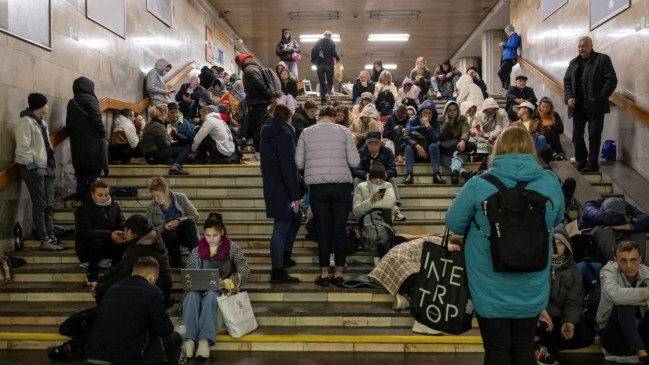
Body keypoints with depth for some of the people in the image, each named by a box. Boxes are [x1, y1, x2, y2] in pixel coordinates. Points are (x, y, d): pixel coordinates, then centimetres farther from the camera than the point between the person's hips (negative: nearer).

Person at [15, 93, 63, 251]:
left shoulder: (42, 122, 18)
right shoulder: (26, 122, -11)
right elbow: (23, 147, -17)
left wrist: (52, 163, 12)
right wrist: (31, 166, -19)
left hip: (46, 167, 9)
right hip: (34, 168, -9)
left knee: (49, 205, 8)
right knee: (40, 205, -6)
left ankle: (51, 238, 13)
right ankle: (45, 241, -2)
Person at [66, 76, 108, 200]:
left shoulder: (71, 103, 13)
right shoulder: (89, 99, -8)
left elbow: (68, 125, 13)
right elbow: (97, 120, -15)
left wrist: (76, 136, 17)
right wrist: (103, 134, -2)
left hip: (77, 146, 7)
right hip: (93, 144, -7)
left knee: (81, 174, 11)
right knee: (93, 175, -3)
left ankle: (81, 201, 12)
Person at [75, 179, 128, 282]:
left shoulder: (115, 206, 0)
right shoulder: (83, 209, -14)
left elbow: (122, 224, -7)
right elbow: (86, 232, -27)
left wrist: (123, 234, -33)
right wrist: (109, 235, -41)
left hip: (108, 245, 3)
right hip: (86, 247, -3)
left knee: (123, 242, -27)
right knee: (98, 242, -36)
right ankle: (92, 272, -8)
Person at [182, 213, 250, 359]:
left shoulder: (232, 249, 4)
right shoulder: (196, 252, 12)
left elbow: (245, 272, -3)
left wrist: (228, 282, -20)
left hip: (221, 290, -2)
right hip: (200, 289, 2)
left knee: (210, 295, -36)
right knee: (192, 295, -33)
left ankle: (205, 340, -49)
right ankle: (189, 339, -46)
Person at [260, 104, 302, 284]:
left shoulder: (267, 134, 13)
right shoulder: (285, 135, -15)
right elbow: (289, 168, -20)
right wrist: (295, 196, -17)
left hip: (271, 187, 9)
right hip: (282, 190, -9)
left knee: (296, 217, 22)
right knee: (281, 227, -4)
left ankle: (285, 256, 27)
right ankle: (278, 272, 1)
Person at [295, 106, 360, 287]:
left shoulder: (306, 132, 6)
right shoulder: (343, 131, 3)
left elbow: (298, 163, 4)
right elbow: (354, 161, -2)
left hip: (317, 187, 1)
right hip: (341, 186, 0)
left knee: (323, 231, 7)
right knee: (339, 230, 7)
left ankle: (324, 274, 11)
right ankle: (338, 274, 13)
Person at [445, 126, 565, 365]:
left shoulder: (479, 185, -16)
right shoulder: (551, 182, -6)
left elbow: (453, 223, -4)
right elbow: (557, 220, 12)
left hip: (491, 288, -2)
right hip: (532, 288, 3)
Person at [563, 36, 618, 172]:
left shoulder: (603, 59, -2)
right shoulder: (574, 62, 13)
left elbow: (611, 80, -7)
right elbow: (567, 81, 16)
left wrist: (599, 98, -13)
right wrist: (568, 97, -1)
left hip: (595, 106, -5)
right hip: (578, 106, 5)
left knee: (594, 136, 0)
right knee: (577, 135, 6)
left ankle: (592, 164, 8)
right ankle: (581, 161, 19)